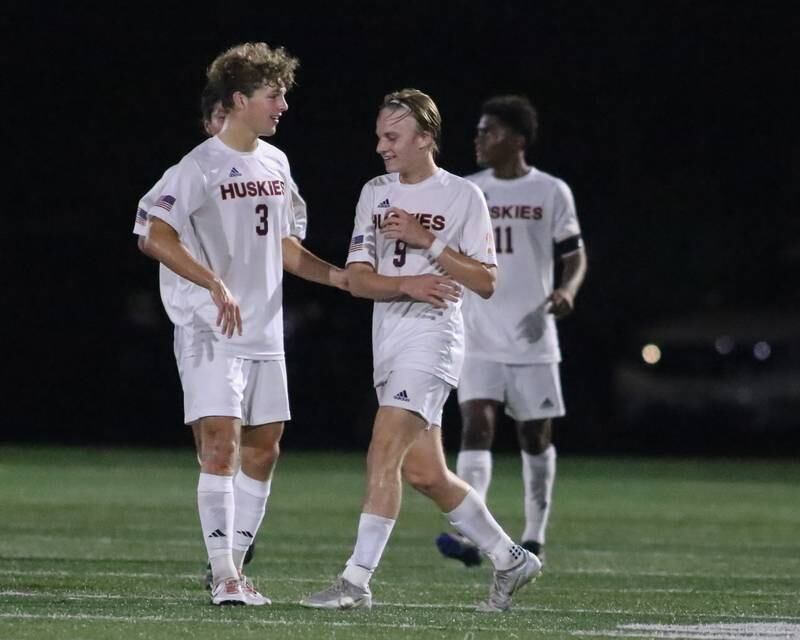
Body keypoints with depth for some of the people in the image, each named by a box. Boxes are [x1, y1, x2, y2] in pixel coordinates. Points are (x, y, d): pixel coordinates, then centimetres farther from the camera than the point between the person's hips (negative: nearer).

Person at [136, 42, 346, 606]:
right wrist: (216, 285, -27)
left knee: (263, 448, 9)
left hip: (265, 331, 8)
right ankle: (224, 576, -16)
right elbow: (157, 238, -20)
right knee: (221, 443, -14)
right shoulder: (201, 166, -11)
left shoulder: (274, 164, 13)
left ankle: (234, 566, 18)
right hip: (211, 330, -8)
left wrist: (337, 276, 13)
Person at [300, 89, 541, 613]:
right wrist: (406, 284, -14)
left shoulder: (463, 196, -3)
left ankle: (357, 582, -17)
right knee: (424, 473, 9)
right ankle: (511, 560, 23)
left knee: (383, 454, -17)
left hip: (432, 337, -7)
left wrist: (425, 240, -14)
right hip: (388, 341, 7)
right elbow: (358, 279, 5)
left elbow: (486, 283, -6)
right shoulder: (375, 194, 13)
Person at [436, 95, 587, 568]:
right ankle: (467, 533, -27)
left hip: (534, 339, 0)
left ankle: (535, 536, 23)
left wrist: (567, 290, -15)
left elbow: (575, 255, 5)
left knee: (536, 436, 7)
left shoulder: (552, 193, 0)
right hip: (480, 341, 1)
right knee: (477, 425, -16)